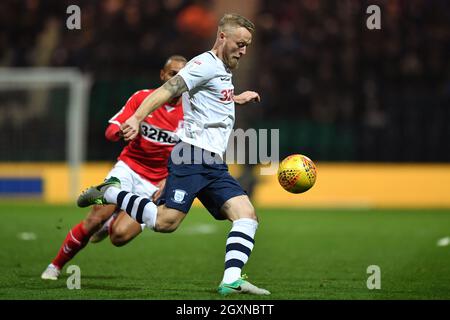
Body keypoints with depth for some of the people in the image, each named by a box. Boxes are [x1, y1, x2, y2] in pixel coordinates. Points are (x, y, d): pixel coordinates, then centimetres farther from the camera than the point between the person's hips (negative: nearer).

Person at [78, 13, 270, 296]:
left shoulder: (224, 71, 23)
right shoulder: (206, 64, -7)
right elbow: (168, 90, -20)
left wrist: (236, 99, 49)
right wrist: (137, 118, -33)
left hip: (215, 165, 9)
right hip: (192, 156, -9)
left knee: (247, 215, -9)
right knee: (165, 221, -18)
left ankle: (231, 280, -19)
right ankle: (109, 193, 3)